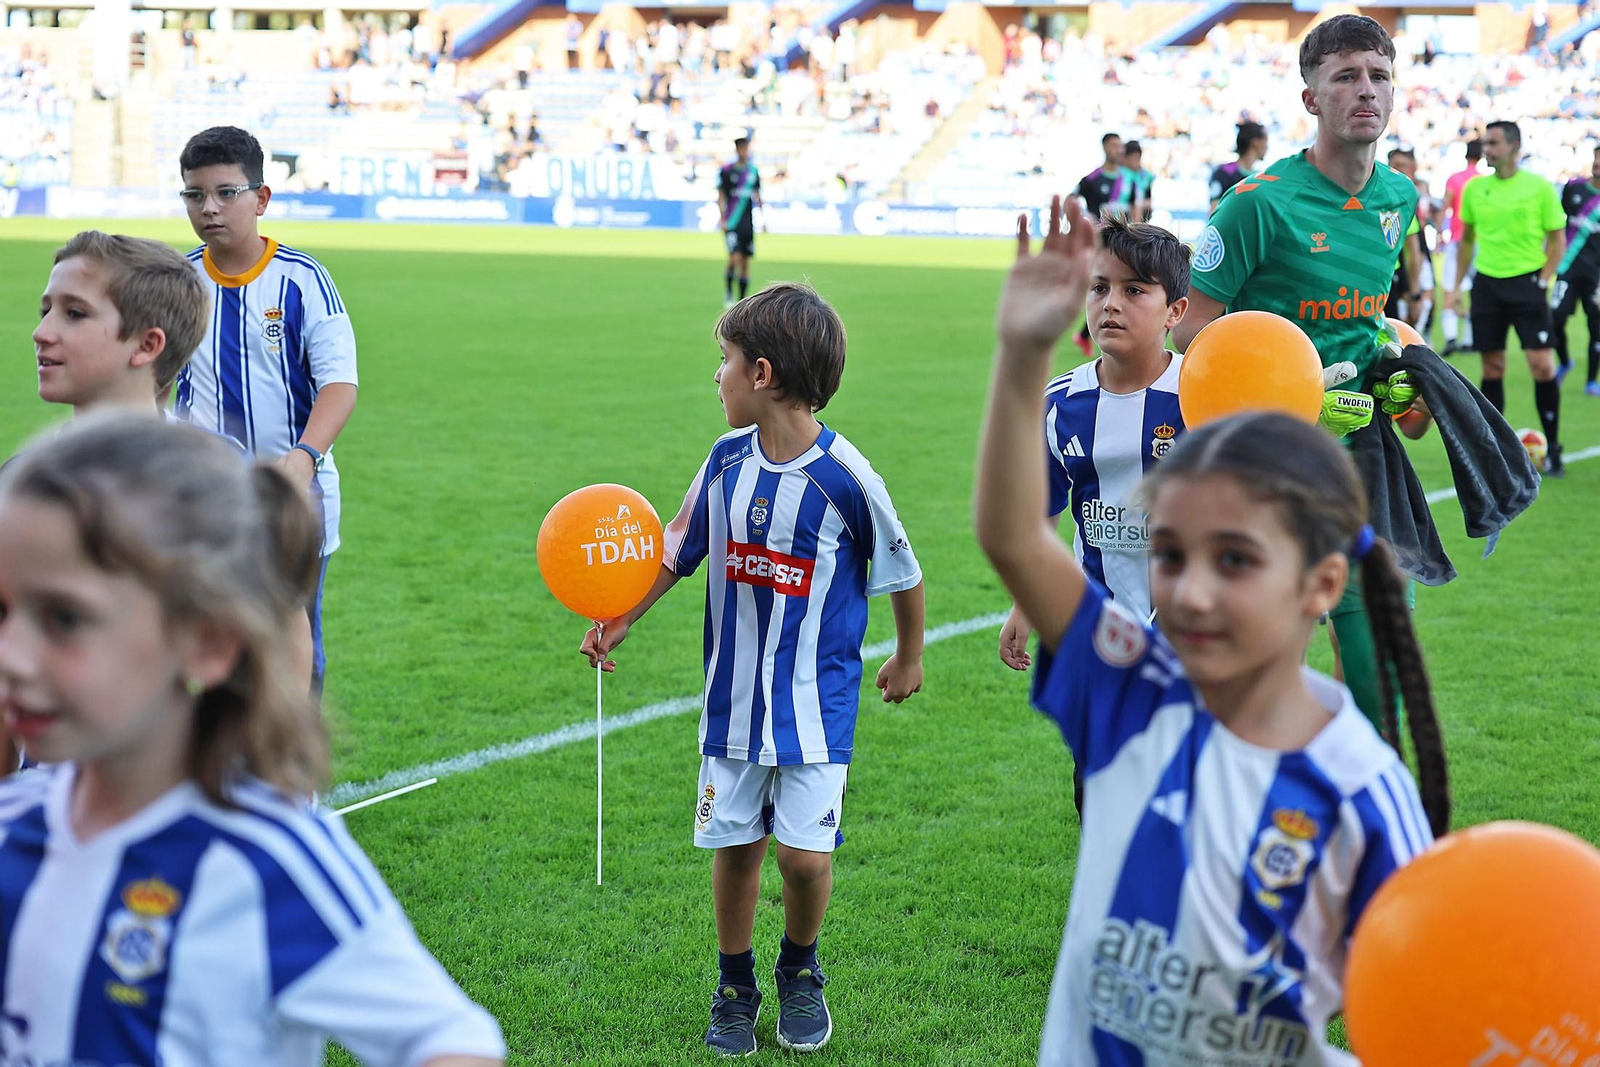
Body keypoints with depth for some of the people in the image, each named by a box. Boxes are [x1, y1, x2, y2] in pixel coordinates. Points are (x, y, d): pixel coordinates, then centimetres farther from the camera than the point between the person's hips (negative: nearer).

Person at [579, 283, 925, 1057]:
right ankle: (734, 988, 30)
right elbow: (680, 551, 12)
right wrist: (621, 620, 4)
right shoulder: (727, 458, -2)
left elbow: (902, 573, -2)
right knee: (734, 847, 10)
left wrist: (909, 660, 10)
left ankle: (800, 973, 23)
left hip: (816, 703, -4)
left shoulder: (845, 478, -16)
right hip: (734, 695, 4)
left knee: (806, 855, -7)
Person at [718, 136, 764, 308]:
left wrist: (763, 219, 14)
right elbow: (721, 196, -1)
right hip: (732, 222, -4)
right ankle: (728, 290, 7)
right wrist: (723, 219, -9)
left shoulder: (753, 171, 9)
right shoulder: (727, 171, -3)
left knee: (745, 261, 5)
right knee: (735, 257, -17)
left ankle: (742, 299, 13)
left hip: (748, 222, 4)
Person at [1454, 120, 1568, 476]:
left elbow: (1557, 240, 1)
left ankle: (1553, 449, 1)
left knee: (1542, 366, -10)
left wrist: (1543, 280, -9)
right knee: (1492, 368, 6)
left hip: (1527, 282, -3)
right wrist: (1457, 285, 12)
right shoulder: (1474, 188, 6)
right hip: (1487, 283, 3)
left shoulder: (1540, 187, -4)